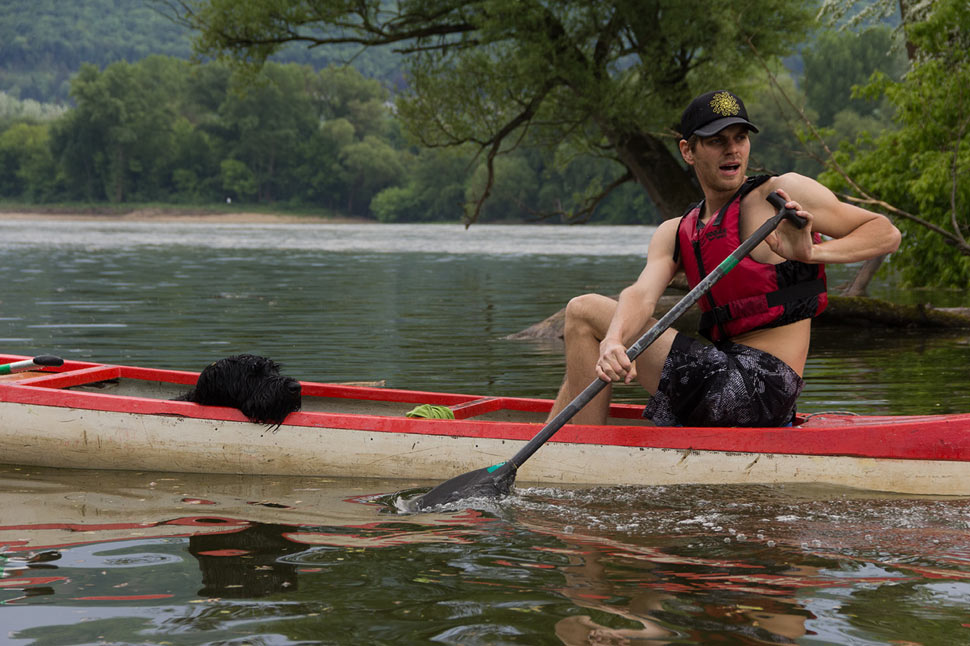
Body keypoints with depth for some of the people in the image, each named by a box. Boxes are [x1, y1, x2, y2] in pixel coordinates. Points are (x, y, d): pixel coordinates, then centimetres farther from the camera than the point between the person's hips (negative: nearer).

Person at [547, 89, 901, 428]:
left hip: (757, 387, -7)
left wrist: (814, 253, -21)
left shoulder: (783, 193, -3)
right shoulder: (674, 234, 14)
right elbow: (642, 294, -5)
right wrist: (612, 342, -29)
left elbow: (887, 233, -1)